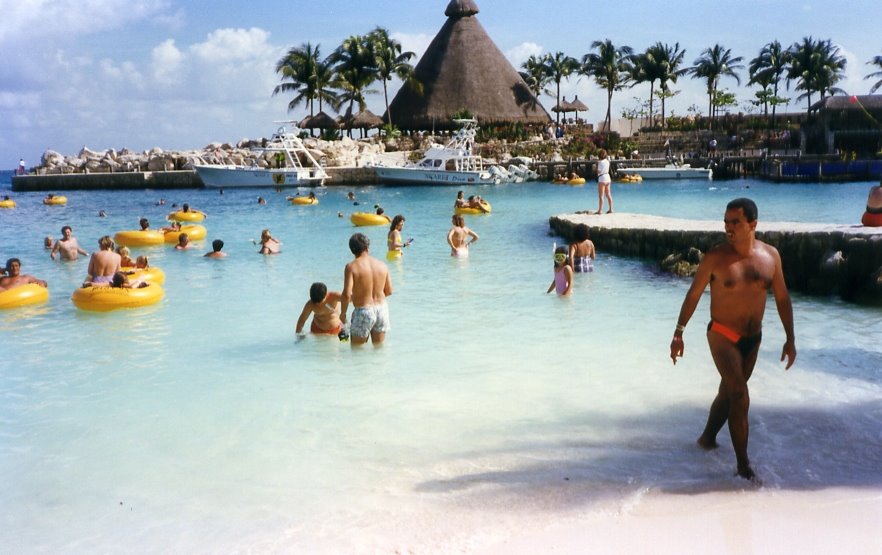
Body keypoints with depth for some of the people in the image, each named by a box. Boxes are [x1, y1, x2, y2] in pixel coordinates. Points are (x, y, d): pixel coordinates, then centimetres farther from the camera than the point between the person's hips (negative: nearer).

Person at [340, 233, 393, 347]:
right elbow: (389, 291, 8)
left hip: (363, 312, -5)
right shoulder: (382, 265, 2)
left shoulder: (351, 267, -12)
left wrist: (343, 313, -4)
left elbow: (346, 294, -19)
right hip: (382, 309, 5)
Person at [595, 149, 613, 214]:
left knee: (601, 196, -6)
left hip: (602, 178, -8)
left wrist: (597, 164, -4)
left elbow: (599, 172, -17)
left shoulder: (600, 162, -15)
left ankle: (600, 210, -8)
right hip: (608, 177, 8)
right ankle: (610, 209, 15)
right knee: (608, 195, 12)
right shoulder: (607, 161, 7)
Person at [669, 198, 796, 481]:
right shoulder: (716, 257, -13)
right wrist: (678, 334, -6)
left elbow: (782, 297, 5)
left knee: (728, 392, 18)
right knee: (741, 399, -10)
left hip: (753, 338, 4)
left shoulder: (770, 255, -3)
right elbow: (693, 295, -6)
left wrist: (790, 338, 5)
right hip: (723, 336, -4)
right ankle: (743, 465, -2)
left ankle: (707, 437, 39)